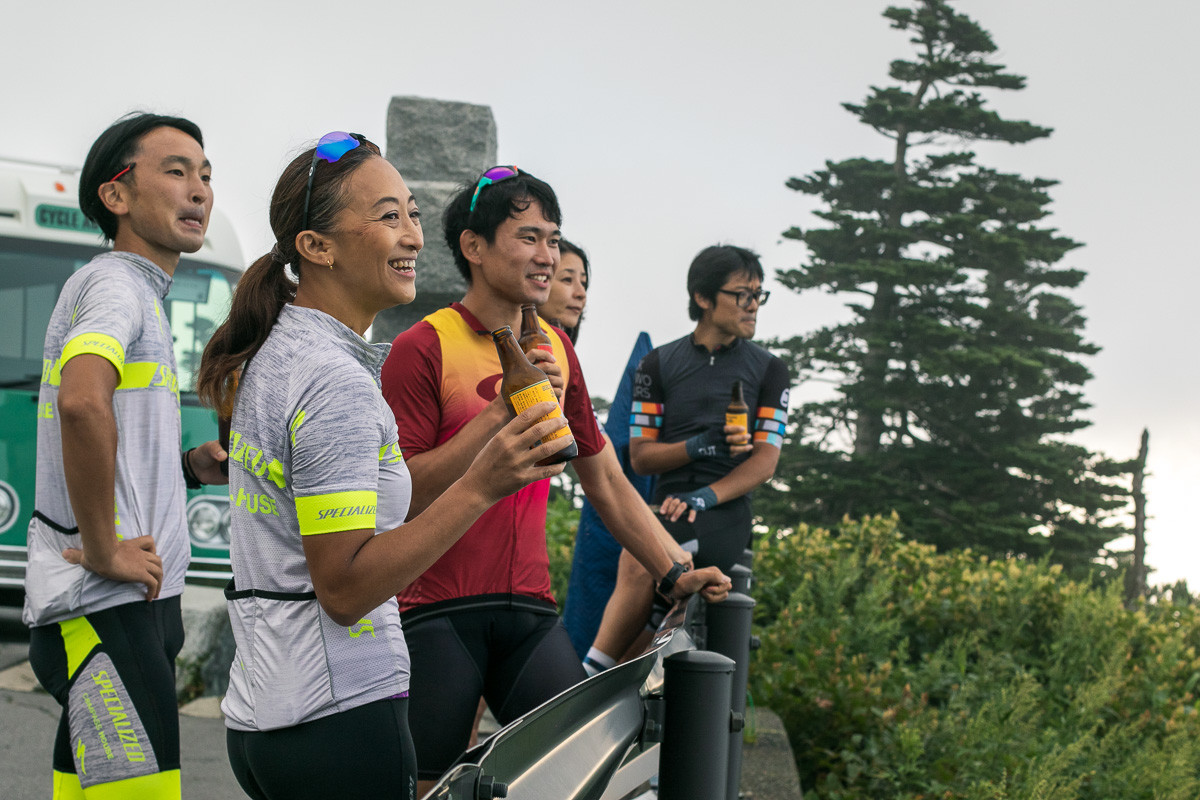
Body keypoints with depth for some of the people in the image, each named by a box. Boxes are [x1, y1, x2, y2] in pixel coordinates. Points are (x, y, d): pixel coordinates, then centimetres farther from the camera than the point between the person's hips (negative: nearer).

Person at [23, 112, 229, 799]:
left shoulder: (143, 296, 22)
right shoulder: (115, 283, -9)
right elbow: (82, 403, -31)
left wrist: (189, 465, 10)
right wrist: (103, 551, -23)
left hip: (133, 605, 10)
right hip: (106, 611, -10)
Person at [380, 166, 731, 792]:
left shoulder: (555, 351, 15)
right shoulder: (423, 348, -6)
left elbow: (605, 481, 20)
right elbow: (402, 494, -14)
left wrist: (675, 574, 11)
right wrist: (501, 412, -19)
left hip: (530, 609, 6)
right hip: (436, 615, -5)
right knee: (428, 786, -3)